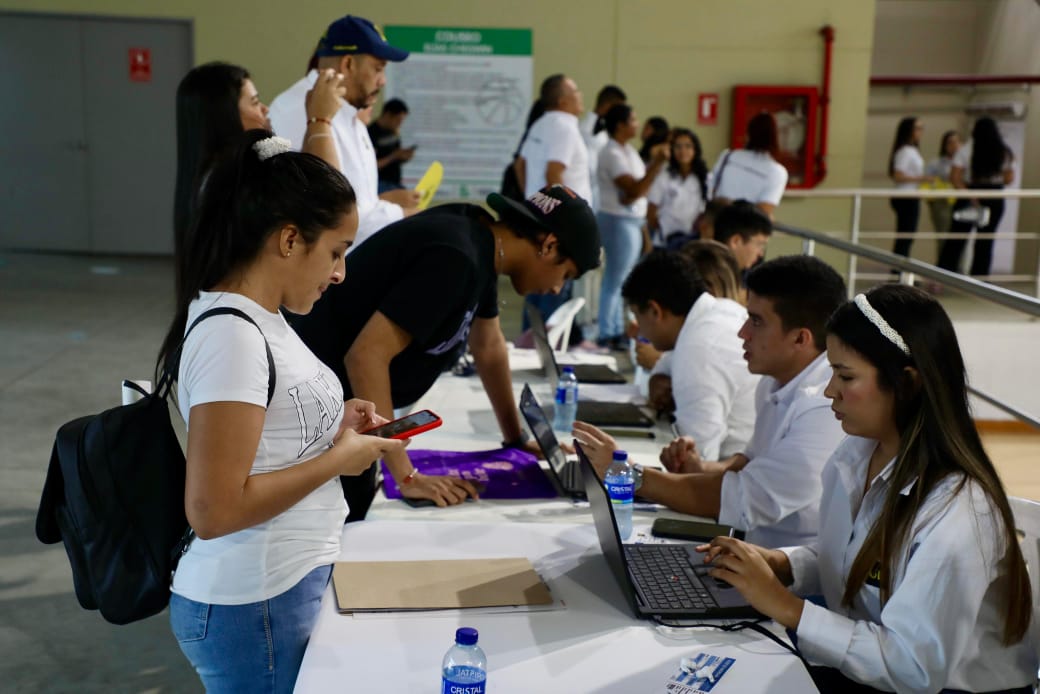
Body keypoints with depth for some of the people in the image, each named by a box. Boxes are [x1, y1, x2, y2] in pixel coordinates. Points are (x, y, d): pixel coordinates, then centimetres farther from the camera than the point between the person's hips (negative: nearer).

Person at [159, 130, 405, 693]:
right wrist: (338, 458, -18)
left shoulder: (259, 318, 5)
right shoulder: (232, 334, -23)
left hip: (289, 584, 9)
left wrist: (330, 427, 2)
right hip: (253, 609, -9)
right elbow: (212, 510, -26)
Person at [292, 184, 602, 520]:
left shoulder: (482, 243, 3)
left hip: (345, 406, 9)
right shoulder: (456, 256, -27)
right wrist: (408, 477, -29)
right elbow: (366, 356, -31)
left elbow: (489, 346, 16)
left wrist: (516, 438, 19)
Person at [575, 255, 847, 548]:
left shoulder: (826, 410, -23)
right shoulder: (774, 383, 6)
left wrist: (628, 474, -22)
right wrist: (705, 469, -1)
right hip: (757, 551, 8)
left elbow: (746, 502, -25)